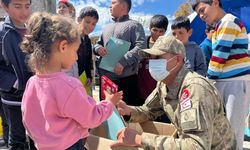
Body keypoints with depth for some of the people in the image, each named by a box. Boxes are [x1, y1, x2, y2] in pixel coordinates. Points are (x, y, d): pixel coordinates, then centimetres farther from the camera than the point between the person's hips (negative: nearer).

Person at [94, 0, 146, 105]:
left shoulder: (134, 25, 1)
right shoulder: (106, 28, 22)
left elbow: (141, 47, -12)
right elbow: (97, 44, 25)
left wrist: (123, 62, -22)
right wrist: (98, 48, -1)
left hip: (126, 79, -6)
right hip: (105, 79, 7)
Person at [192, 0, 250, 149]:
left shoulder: (228, 21, -11)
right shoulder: (221, 25, 17)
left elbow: (220, 55, -15)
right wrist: (212, 80, 9)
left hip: (237, 81, -9)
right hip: (223, 81, 9)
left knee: (233, 127, -4)